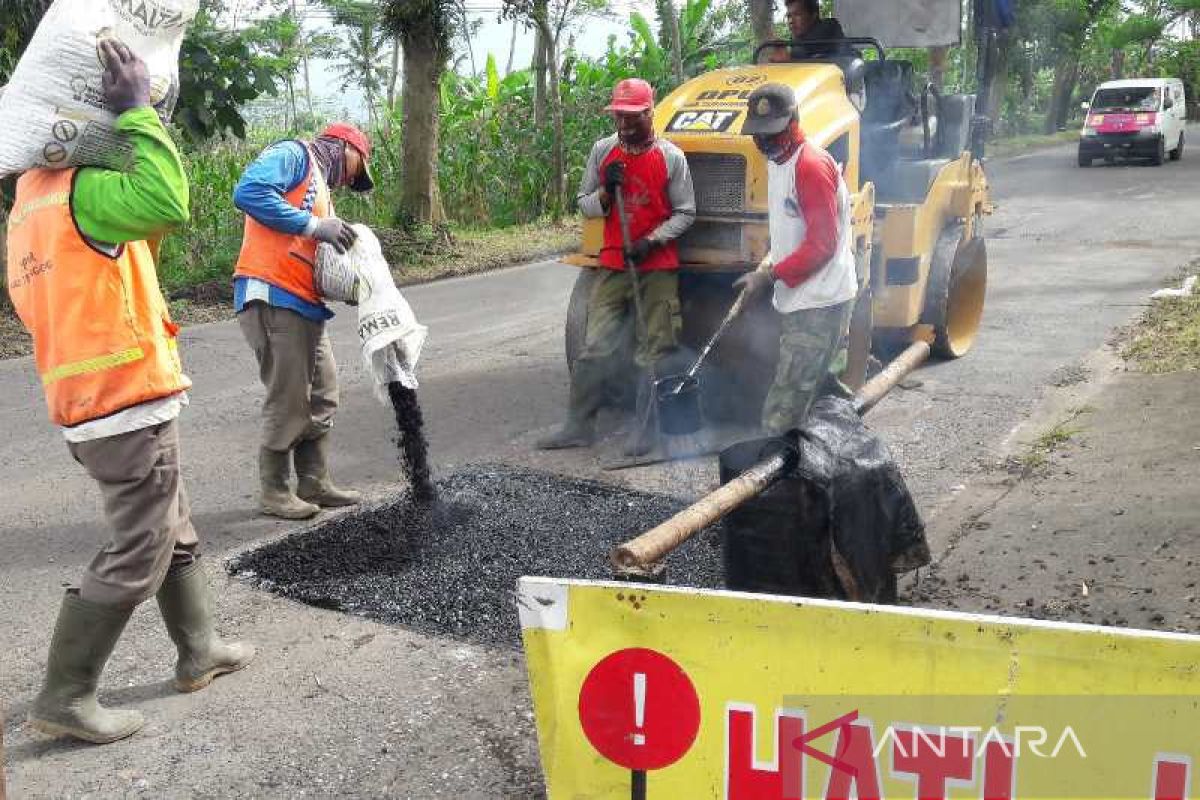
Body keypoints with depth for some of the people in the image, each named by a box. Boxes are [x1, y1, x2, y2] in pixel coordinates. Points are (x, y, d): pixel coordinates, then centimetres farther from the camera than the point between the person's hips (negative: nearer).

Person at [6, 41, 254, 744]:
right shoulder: (78, 191, -17)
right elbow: (168, 203, -33)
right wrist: (140, 109, -21)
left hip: (89, 404, 10)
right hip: (129, 407, -10)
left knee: (177, 535, 21)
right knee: (134, 560, -1)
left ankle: (200, 652, 33)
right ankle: (66, 697, 8)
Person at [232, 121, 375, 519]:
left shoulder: (320, 187, 26)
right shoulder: (294, 155, 0)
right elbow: (247, 191, -19)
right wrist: (314, 225, -17)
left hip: (305, 305, 10)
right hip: (273, 298, -10)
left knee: (322, 399, 14)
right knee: (288, 401, -4)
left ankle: (315, 484, 24)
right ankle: (274, 492, 9)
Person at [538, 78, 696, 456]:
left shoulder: (671, 157, -3)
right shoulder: (602, 151, 5)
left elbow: (685, 213, -1)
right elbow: (584, 205, 10)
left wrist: (652, 241, -15)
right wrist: (605, 191, -11)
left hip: (658, 268, -2)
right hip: (613, 265, 2)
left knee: (653, 352, 2)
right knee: (593, 348, 2)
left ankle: (643, 431, 12)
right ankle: (578, 426, 11)